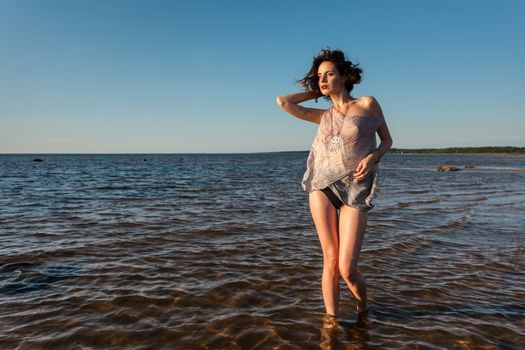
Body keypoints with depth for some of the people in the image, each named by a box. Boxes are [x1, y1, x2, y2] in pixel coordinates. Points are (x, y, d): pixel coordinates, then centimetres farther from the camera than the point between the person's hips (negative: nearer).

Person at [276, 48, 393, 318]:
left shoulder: (368, 104, 5)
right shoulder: (324, 116, 13)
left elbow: (387, 140, 13)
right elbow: (283, 102, 11)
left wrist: (372, 157, -8)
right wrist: (316, 92, 17)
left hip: (355, 191, -2)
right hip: (322, 187, 3)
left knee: (347, 269, -5)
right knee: (331, 260, -1)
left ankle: (363, 308, 27)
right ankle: (331, 319, 15)